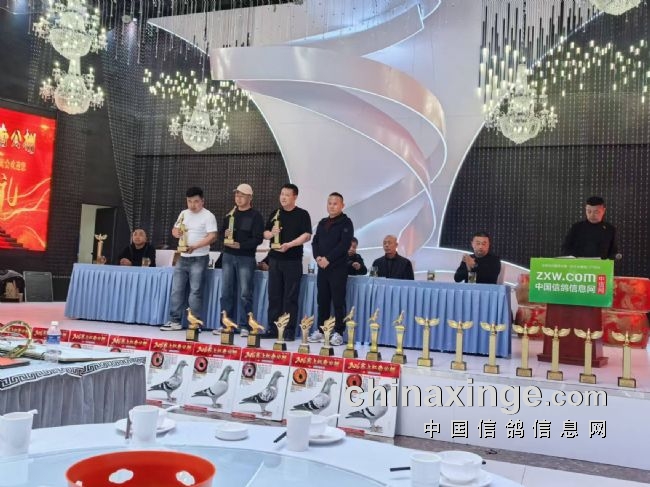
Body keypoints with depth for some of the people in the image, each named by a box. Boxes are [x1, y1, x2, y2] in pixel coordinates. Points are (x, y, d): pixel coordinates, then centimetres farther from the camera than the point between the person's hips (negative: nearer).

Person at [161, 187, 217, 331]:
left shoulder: (208, 216, -9)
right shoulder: (183, 214, 12)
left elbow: (212, 236, -17)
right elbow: (174, 229, 18)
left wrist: (195, 246, -27)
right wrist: (176, 232, -7)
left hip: (199, 259, -6)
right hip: (182, 258, 7)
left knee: (195, 291, -4)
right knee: (177, 289, 6)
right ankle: (175, 320, 14)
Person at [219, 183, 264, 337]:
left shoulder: (255, 216, -1)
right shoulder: (230, 215, 16)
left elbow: (258, 239, -9)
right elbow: (222, 232, 20)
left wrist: (240, 245, -19)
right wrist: (225, 235, -4)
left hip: (246, 258, -5)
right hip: (228, 256, 5)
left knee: (245, 294, -4)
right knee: (226, 292, 5)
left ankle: (244, 326, 2)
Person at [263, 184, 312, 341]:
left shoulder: (302, 214, 0)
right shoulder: (275, 214, 14)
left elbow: (307, 235, -9)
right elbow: (265, 233, 16)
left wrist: (289, 245, -19)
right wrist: (271, 233, -7)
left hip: (293, 260, -5)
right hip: (275, 259, 5)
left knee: (290, 297, -2)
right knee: (274, 295, 7)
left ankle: (289, 331, 2)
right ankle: (273, 329, 14)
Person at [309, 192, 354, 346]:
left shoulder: (346, 223, -1)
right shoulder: (322, 223, 18)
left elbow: (344, 244, -13)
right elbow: (315, 241, 14)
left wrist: (328, 258, -17)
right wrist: (318, 257, -5)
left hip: (338, 267, -6)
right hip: (322, 267, 6)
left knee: (338, 301, -4)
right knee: (322, 300, 8)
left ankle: (338, 333, 0)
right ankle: (320, 330, 16)